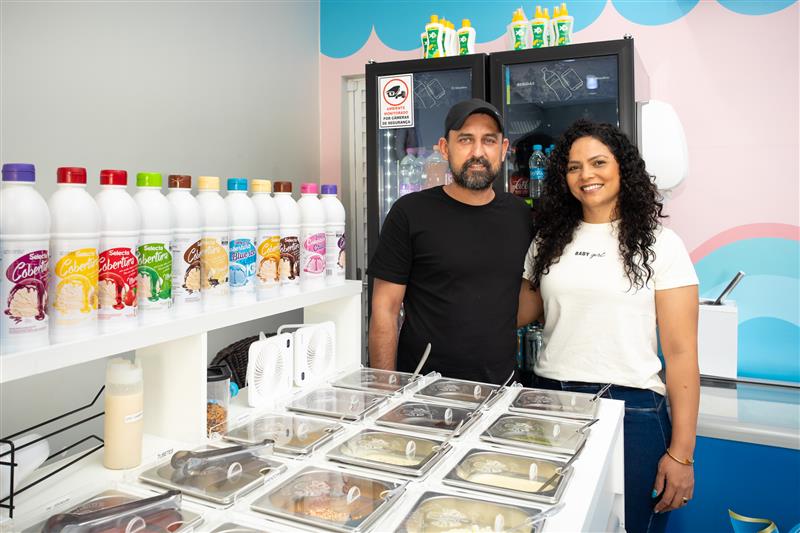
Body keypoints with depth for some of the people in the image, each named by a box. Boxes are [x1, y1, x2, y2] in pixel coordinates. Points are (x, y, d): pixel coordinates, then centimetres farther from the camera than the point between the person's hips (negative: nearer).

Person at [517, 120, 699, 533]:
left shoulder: (657, 243, -3)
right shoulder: (548, 241, 8)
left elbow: (681, 353, -6)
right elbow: (521, 313, 13)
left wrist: (681, 453, -9)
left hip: (632, 410, -3)